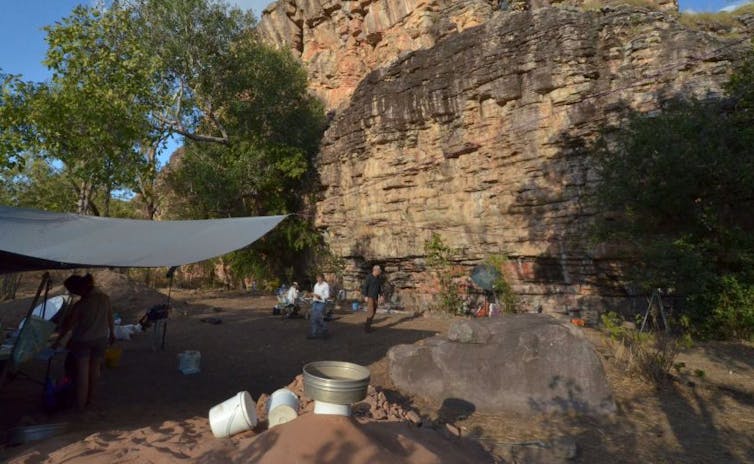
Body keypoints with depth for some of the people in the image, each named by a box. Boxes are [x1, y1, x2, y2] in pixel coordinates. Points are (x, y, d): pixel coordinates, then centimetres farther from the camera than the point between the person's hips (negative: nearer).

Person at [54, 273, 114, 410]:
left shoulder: (81, 304, -24)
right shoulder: (105, 297, -11)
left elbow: (67, 324, -12)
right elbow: (110, 318, 1)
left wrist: (59, 339, 3)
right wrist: (112, 333, 15)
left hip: (82, 341, -4)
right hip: (101, 339, 4)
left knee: (82, 372, 9)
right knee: (95, 369, 17)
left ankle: (80, 404, 21)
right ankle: (89, 399, 33)